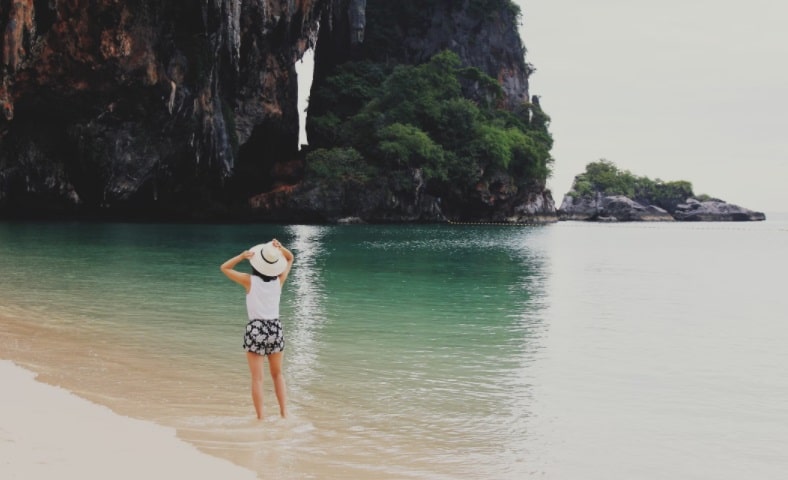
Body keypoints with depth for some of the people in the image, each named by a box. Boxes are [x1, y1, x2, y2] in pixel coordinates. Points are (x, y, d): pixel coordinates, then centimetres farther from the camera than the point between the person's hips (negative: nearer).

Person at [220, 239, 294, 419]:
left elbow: (225, 268, 3)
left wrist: (242, 255, -11)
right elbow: (290, 258, 15)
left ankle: (261, 418, 3)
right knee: (278, 374, 19)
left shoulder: (250, 281, -9)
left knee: (257, 378, 3)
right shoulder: (279, 280, -1)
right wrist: (280, 249, -5)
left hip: (256, 329, -3)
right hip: (276, 328, 3)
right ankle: (284, 413, 13)